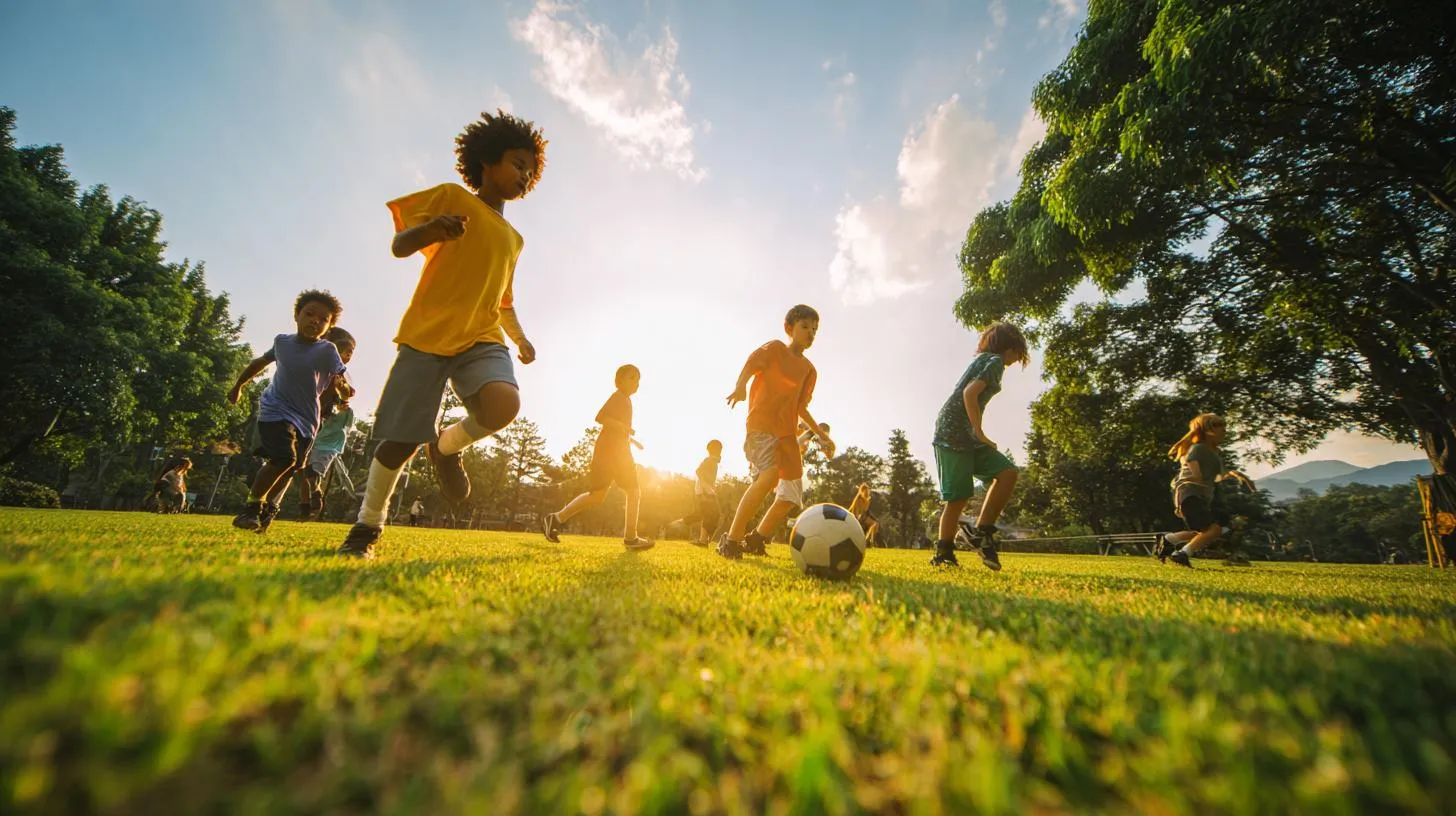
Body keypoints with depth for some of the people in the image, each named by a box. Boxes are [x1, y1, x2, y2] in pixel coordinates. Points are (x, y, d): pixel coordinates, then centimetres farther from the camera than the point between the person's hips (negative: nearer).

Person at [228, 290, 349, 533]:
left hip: (306, 419, 1)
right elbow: (260, 362, 20)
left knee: (288, 470, 7)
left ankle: (267, 510, 29)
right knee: (284, 458, -22)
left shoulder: (327, 351, -8)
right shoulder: (281, 342, 0)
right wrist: (238, 386, 26)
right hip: (275, 410, -1)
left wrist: (344, 389, -34)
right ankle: (252, 506, -2)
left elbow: (343, 387, -12)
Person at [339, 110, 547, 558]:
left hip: (482, 340, 4)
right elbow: (399, 246, -1)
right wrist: (432, 229, -23)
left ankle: (447, 446, 5)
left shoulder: (513, 240, 21)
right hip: (427, 336, -3)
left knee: (504, 404, -28)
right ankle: (367, 525, 22)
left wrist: (521, 338, 12)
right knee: (402, 440, -3)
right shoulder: (451, 197, 7)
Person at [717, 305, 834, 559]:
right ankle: (731, 539, -17)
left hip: (787, 431, 7)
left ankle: (756, 539, 19)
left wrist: (821, 434, 16)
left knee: (792, 495, 1)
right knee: (768, 475, -30)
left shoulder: (809, 369, 18)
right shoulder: (775, 348, 2)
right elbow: (751, 363, -16)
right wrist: (740, 386, -38)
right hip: (761, 423, -7)